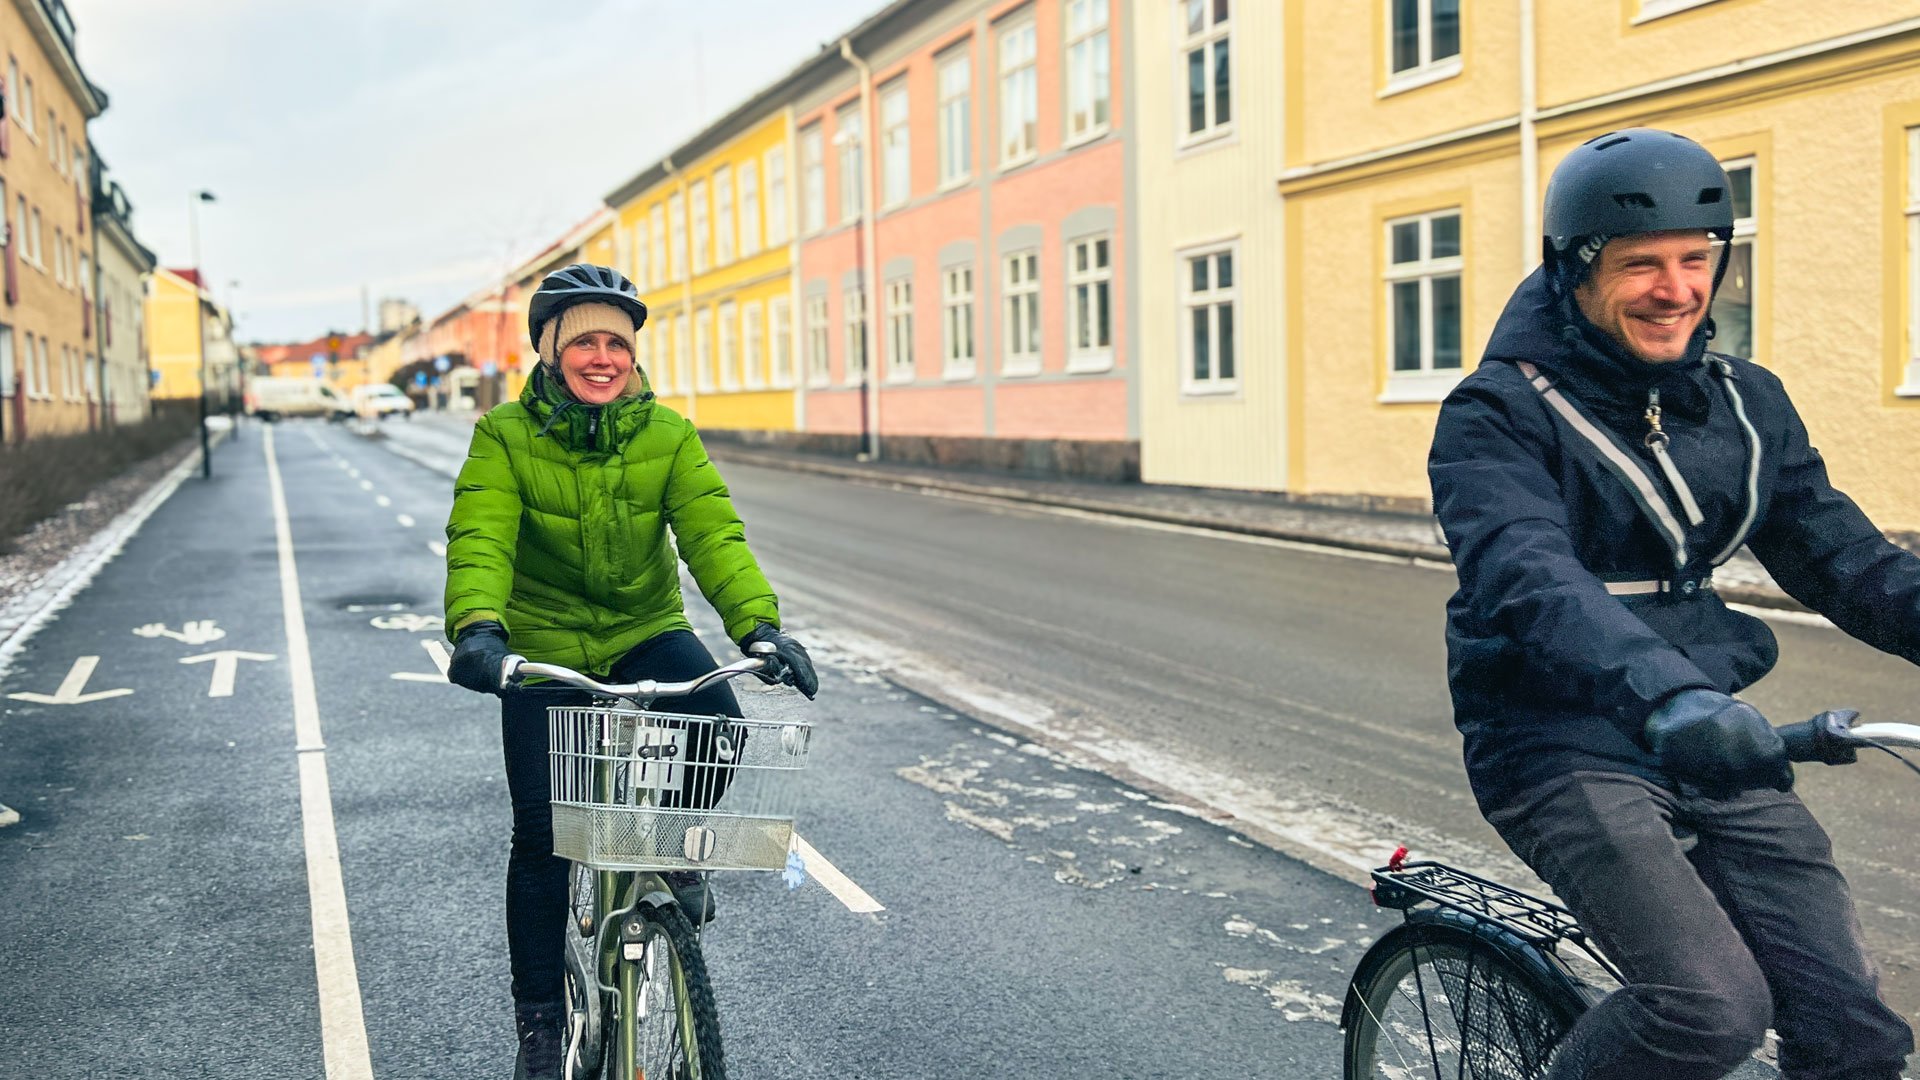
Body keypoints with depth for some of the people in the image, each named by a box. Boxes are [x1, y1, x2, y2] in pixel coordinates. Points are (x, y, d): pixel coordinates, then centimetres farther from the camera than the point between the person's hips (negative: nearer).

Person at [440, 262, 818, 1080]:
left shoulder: (666, 433, -9)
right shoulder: (505, 437, -13)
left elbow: (712, 532, -21)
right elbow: (479, 539, -26)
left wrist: (759, 623, -37)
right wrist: (477, 627, -46)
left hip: (646, 631, 1)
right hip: (544, 647, -1)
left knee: (718, 727, -29)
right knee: (542, 834, -2)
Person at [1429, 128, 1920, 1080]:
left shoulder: (1747, 404, 9)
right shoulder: (1500, 415, -11)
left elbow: (1840, 555, 6)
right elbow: (1527, 575, -28)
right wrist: (1661, 691, -45)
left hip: (1708, 742, 6)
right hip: (1565, 748, -6)